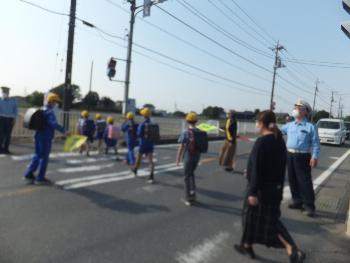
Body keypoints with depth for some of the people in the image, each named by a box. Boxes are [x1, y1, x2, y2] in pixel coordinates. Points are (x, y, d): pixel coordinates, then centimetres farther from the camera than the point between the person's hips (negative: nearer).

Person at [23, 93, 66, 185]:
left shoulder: (42, 110, 13)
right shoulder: (49, 112, -16)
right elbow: (54, 124, -29)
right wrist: (63, 131, -25)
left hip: (39, 136, 9)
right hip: (46, 138, -9)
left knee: (37, 156, 17)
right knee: (44, 157, 0)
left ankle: (29, 175, 22)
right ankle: (40, 178, 8)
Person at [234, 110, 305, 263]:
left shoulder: (261, 142, -20)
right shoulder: (280, 141, 6)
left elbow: (256, 169, -22)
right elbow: (282, 166, 12)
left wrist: (253, 192, -21)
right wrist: (279, 187, 20)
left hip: (261, 188, -7)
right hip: (275, 187, 8)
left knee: (252, 217, 11)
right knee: (271, 219, 16)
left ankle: (247, 246, 29)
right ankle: (293, 250, 5)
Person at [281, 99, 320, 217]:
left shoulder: (310, 126, -5)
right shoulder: (289, 125, 11)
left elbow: (315, 143, -8)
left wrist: (314, 157, -16)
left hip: (303, 157, -6)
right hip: (290, 155, 6)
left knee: (305, 181, -4)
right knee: (292, 180, 11)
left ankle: (309, 206, 4)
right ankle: (297, 201, 25)